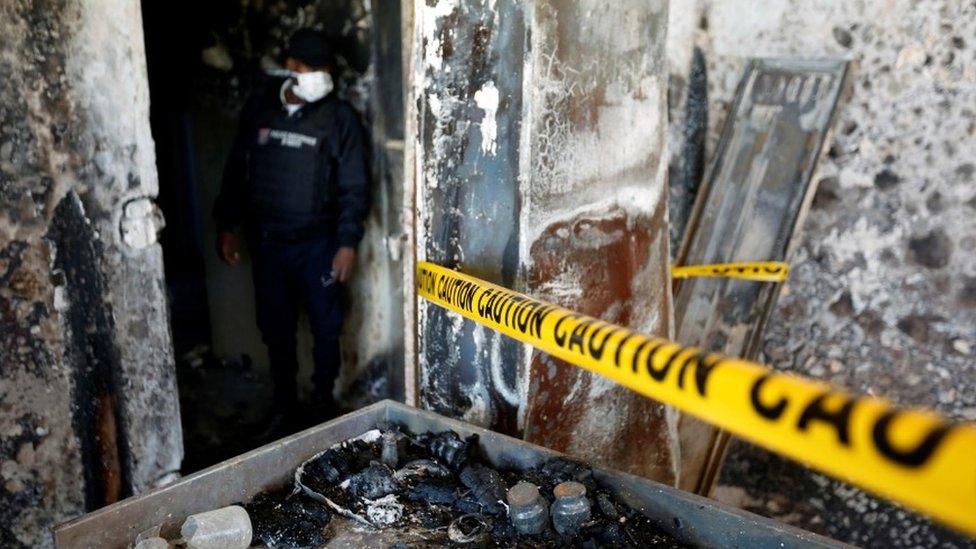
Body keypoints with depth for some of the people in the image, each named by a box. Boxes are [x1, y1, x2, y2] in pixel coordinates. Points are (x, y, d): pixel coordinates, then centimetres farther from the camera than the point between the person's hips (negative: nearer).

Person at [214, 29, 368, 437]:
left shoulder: (339, 116, -8)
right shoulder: (258, 107, 2)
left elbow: (353, 186, -8)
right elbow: (236, 169, 9)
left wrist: (347, 242, -12)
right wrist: (227, 226, 7)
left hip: (317, 243, -3)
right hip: (265, 241, 3)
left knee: (325, 327, 8)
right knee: (275, 327, 14)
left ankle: (324, 400, 29)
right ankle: (284, 404, 32)